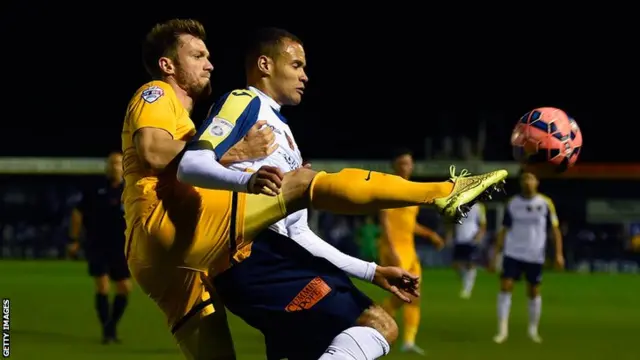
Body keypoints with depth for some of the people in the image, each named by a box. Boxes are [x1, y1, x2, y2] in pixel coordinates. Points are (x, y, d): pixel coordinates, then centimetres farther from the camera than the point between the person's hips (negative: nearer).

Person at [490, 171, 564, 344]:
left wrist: (559, 253, -11)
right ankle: (502, 329, -6)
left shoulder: (546, 203, -3)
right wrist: (495, 254, 3)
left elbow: (555, 229, -1)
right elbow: (504, 230, 7)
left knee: (533, 292, 7)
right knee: (505, 287, -10)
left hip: (535, 256, -1)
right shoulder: (512, 203, 2)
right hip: (512, 253, 1)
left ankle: (533, 329, 23)